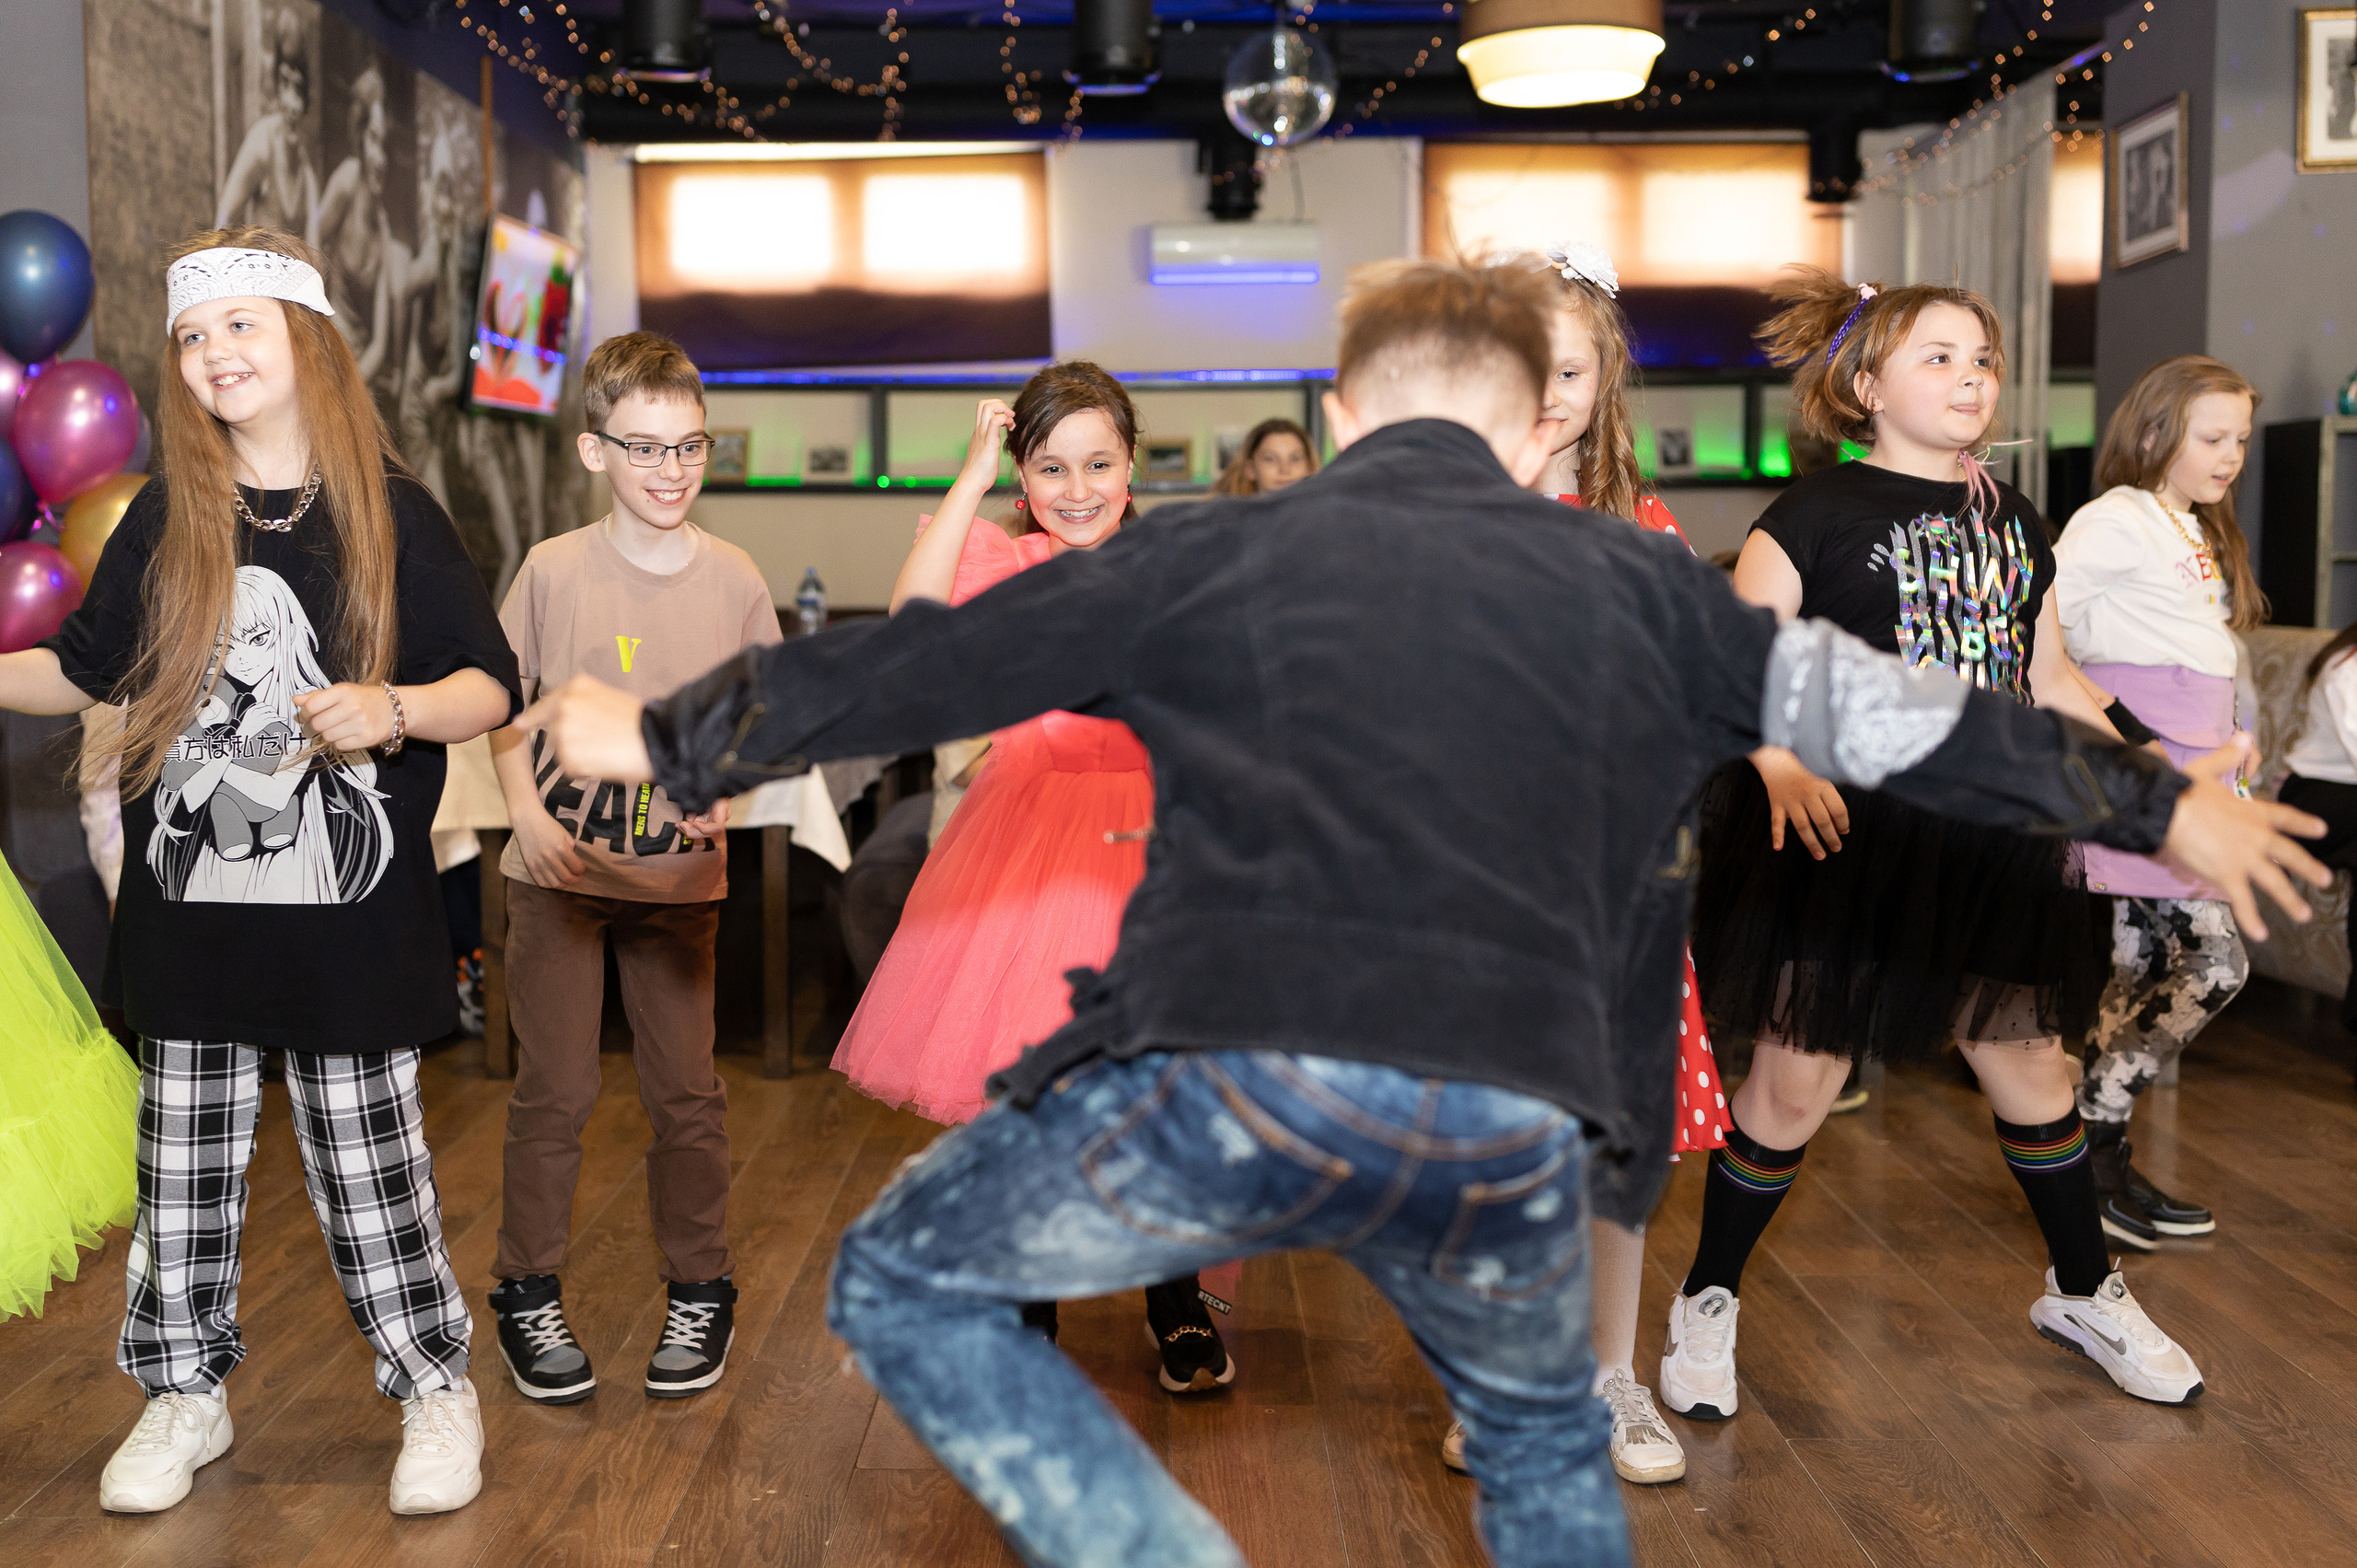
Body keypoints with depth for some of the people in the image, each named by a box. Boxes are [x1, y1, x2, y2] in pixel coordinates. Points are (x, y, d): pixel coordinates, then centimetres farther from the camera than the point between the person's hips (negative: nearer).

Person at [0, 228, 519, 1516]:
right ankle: (184, 1394, 28)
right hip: (190, 906, 3)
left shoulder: (392, 516, -3)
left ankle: (436, 1388, 18)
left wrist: (392, 707, -21)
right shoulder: (161, 524, 6)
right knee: (185, 1163, 11)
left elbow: (491, 686, -3)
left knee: (367, 1160, 3)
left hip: (349, 911, -3)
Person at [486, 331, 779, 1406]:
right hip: (559, 869, -1)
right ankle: (529, 1297, 20)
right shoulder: (555, 569, -6)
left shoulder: (733, 580, -2)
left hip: (679, 874, 1)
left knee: (686, 1091, 7)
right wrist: (526, 808, -9)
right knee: (554, 1090, 3)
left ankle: (699, 1293, 23)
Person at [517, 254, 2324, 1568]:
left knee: (903, 1285, 20)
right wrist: (2164, 804, 36)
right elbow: (1895, 714, 23)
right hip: (1516, 1134, 3)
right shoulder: (1634, 585, 17)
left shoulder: (1214, 550, 13)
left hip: (1235, 1079, -3)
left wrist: (662, 739, 28)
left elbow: (923, 663, 16)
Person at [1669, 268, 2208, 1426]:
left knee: (2029, 1067, 16)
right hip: (1841, 842, -6)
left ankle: (2085, 1292, 38)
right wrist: (1781, 762, -31)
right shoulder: (1817, 513, -8)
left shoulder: (2013, 522, 12)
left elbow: (2049, 675, 19)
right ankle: (1707, 1304, 20)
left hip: (1986, 842, 6)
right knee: (1795, 1084, 0)